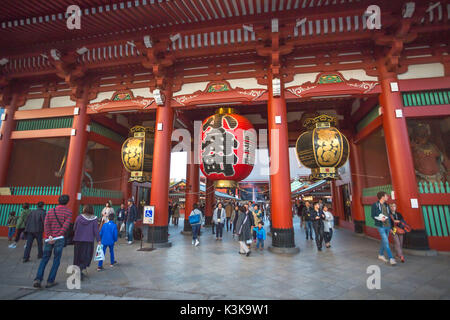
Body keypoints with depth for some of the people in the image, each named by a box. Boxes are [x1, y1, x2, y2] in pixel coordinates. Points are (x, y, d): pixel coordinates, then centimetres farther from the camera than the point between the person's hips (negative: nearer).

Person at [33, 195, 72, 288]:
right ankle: (50, 281, 11)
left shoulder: (50, 211, 8)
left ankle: (38, 279, 6)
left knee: (44, 259, 15)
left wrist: (49, 236, -10)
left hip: (49, 239, 3)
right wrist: (57, 237, -12)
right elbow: (66, 225, -14)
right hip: (60, 239, -3)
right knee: (56, 260, 8)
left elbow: (46, 224, -3)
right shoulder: (68, 212, -4)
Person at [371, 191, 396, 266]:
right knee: (386, 242, -9)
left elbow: (389, 214, 17)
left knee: (384, 241, 15)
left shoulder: (386, 205, 10)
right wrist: (380, 219, -24)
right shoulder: (375, 205, -10)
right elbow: (372, 215, -9)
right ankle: (391, 258, -4)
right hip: (381, 226, -7)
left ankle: (381, 255, 31)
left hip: (388, 226, 7)